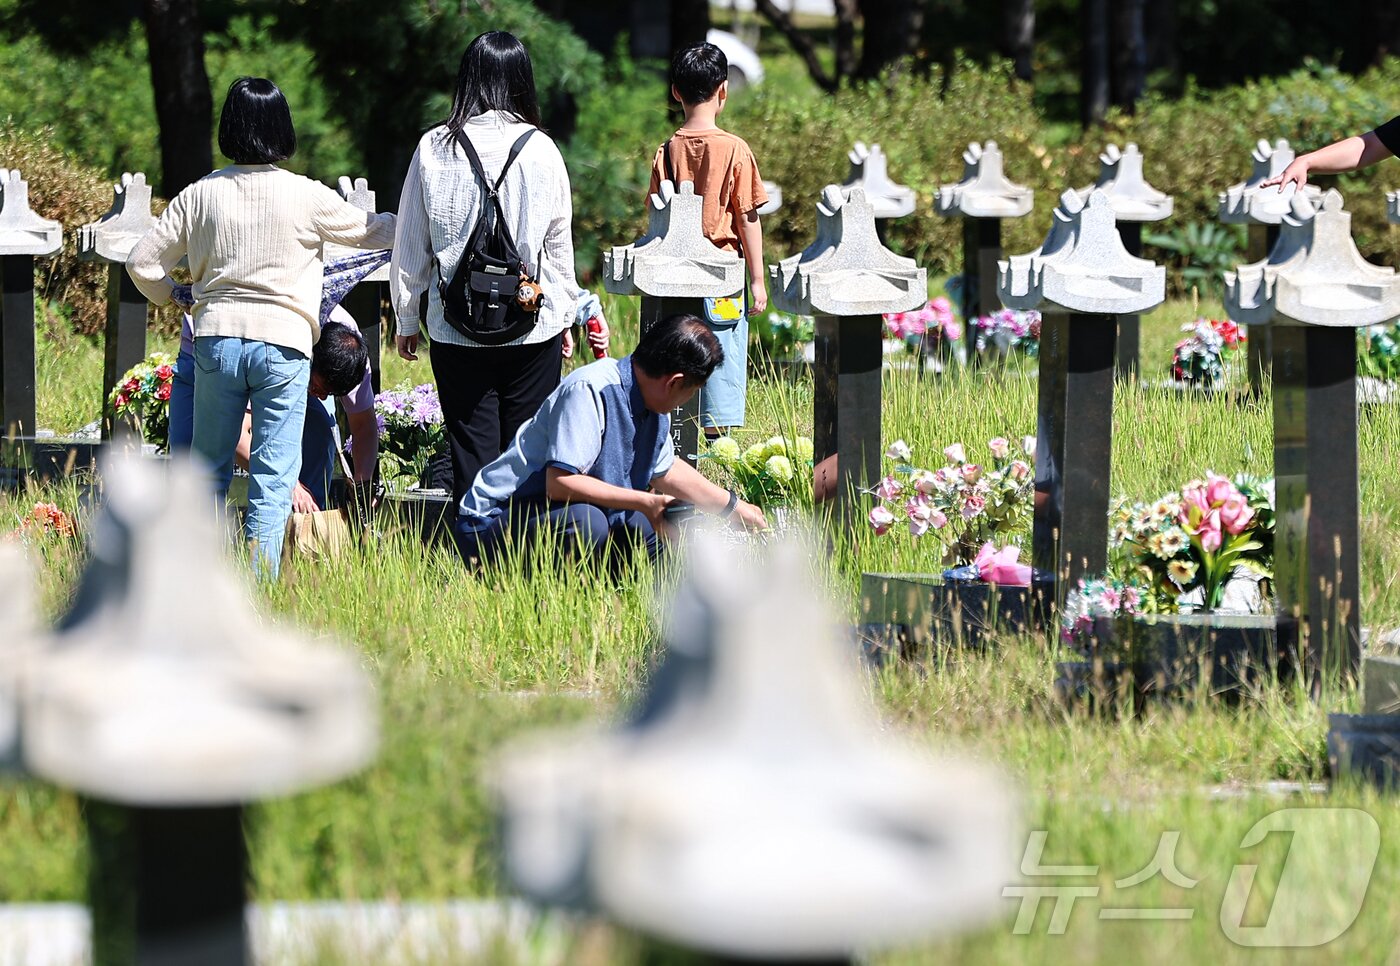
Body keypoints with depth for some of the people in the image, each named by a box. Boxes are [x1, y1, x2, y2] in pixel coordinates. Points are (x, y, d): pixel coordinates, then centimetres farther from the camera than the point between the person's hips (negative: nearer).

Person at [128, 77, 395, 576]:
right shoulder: (306, 197, -5)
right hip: (283, 343, -2)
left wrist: (171, 296, 24)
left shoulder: (202, 194, 1)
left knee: (210, 466, 15)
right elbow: (372, 231, 10)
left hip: (216, 339, 2)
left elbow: (143, 262, 3)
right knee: (273, 478, 2)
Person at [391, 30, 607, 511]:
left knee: (472, 456, 4)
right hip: (533, 328, 0)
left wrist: (406, 319, 15)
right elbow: (559, 244, 5)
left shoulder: (434, 148, -3)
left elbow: (411, 244, 4)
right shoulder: (540, 150, -5)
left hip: (456, 329, 0)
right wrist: (566, 317, 18)